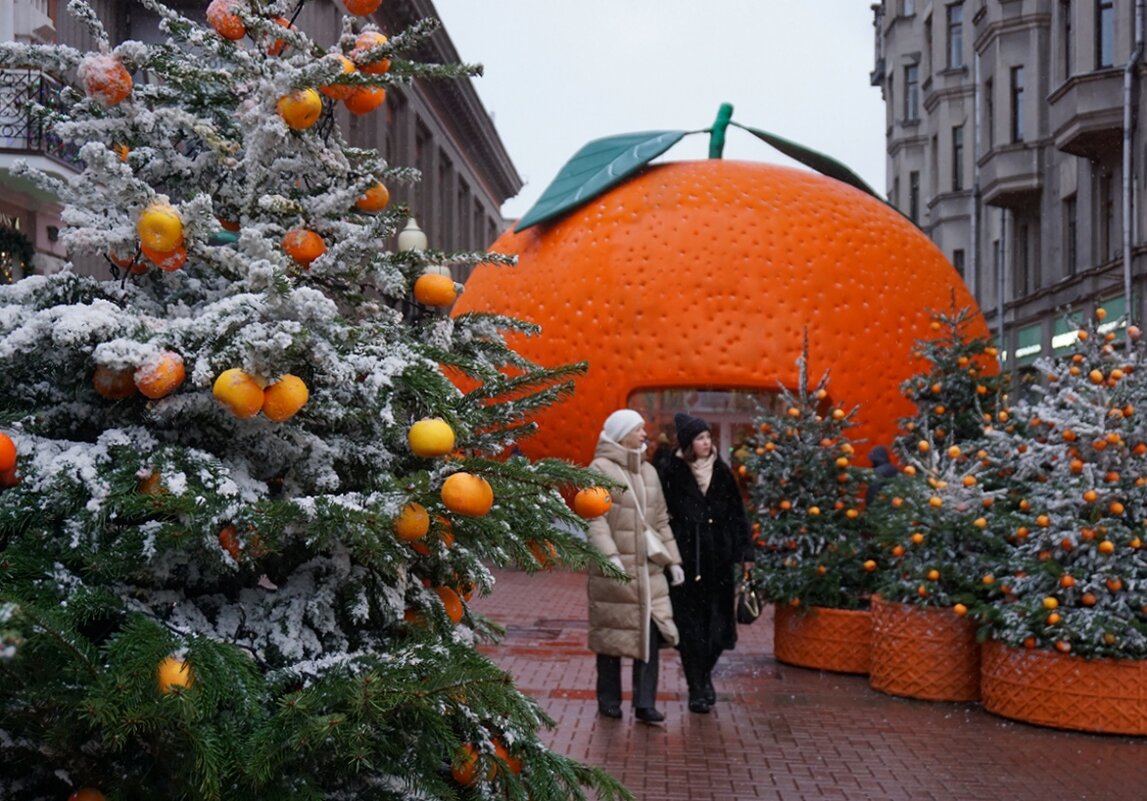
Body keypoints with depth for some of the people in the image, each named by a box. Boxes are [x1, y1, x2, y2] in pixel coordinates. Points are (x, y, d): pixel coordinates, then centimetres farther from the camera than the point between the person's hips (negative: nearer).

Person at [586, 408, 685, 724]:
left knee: (651, 632, -3)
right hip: (613, 570, -5)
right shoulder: (600, 469, -6)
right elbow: (595, 518, -15)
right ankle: (609, 701, 19)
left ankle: (645, 703, 0)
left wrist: (672, 560, 14)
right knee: (611, 635, 5)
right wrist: (610, 555, -26)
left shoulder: (649, 471, 15)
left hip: (648, 568, 5)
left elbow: (661, 520, 19)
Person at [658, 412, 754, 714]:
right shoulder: (673, 474, -3)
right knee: (690, 625, 0)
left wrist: (745, 553, 5)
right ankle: (697, 689, 11)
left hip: (718, 559, 3)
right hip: (686, 559, -3)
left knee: (717, 622, 3)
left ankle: (704, 675, 28)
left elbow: (737, 514, 9)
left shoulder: (722, 472, 6)